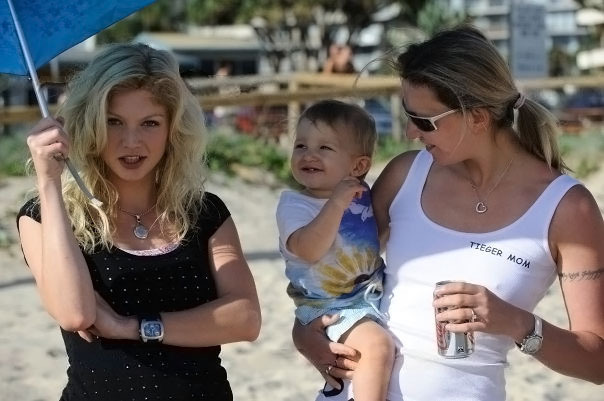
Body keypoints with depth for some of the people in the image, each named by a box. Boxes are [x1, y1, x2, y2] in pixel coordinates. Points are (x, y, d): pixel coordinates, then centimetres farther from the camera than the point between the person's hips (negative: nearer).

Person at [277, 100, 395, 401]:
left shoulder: (363, 195, 5)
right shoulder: (294, 204, -11)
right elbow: (308, 249, -30)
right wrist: (336, 203, -35)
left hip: (376, 294, 7)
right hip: (331, 306, -7)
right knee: (377, 345, -29)